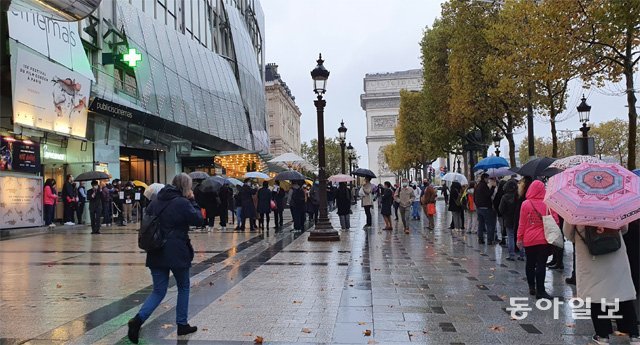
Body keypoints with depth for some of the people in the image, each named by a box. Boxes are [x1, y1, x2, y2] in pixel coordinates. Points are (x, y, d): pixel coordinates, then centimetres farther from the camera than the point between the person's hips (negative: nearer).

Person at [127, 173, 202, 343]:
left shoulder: (156, 200, 9)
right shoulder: (182, 202, -12)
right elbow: (198, 219, -7)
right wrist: (192, 200, 1)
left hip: (156, 253, 6)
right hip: (176, 253, -6)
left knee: (158, 291, 12)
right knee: (184, 287, 15)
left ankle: (138, 319, -10)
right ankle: (182, 324, 22)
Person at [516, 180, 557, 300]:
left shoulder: (525, 204, -8)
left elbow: (522, 223, -5)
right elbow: (555, 221, -3)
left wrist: (520, 238, 4)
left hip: (529, 240, 1)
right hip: (544, 240, -1)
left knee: (530, 264, 15)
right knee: (541, 265, 2)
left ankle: (531, 287, 22)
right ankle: (540, 291, 1)